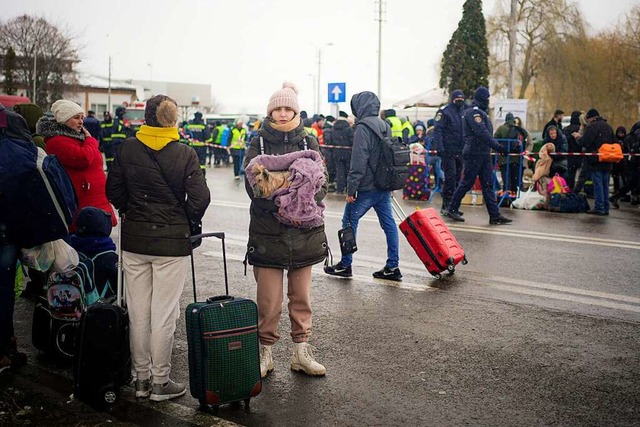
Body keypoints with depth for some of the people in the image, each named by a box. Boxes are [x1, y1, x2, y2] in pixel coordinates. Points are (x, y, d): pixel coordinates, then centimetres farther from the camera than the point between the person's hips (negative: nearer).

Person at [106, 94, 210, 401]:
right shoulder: (185, 154, -8)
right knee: (164, 314, 4)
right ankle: (161, 382, 13)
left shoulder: (127, 149, 0)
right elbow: (199, 198, -10)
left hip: (134, 239, 3)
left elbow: (113, 190, 4)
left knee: (138, 312, 12)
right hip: (171, 242, -3)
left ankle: (141, 378, 22)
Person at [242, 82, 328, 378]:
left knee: (301, 295, 10)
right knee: (269, 299, 0)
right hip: (267, 231, -2)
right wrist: (278, 206, -23)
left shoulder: (309, 143, 8)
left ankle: (301, 353, 21)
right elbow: (252, 184, -7)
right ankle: (265, 353, 15)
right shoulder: (258, 144, 3)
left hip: (304, 230, 2)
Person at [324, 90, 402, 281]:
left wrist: (351, 188, -16)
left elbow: (358, 162, -20)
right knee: (389, 224, 8)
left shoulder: (363, 127, -14)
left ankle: (345, 265, 11)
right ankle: (392, 267, 11)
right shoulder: (385, 126, 12)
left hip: (366, 187, -8)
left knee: (349, 222, 4)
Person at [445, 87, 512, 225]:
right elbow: (482, 133, -23)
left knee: (488, 185, 5)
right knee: (466, 183, -1)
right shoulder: (473, 112, -13)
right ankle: (452, 210, 12)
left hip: (484, 154, 10)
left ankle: (495, 215, 4)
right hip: (474, 154, -10)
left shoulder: (480, 112, 19)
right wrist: (497, 146, -25)